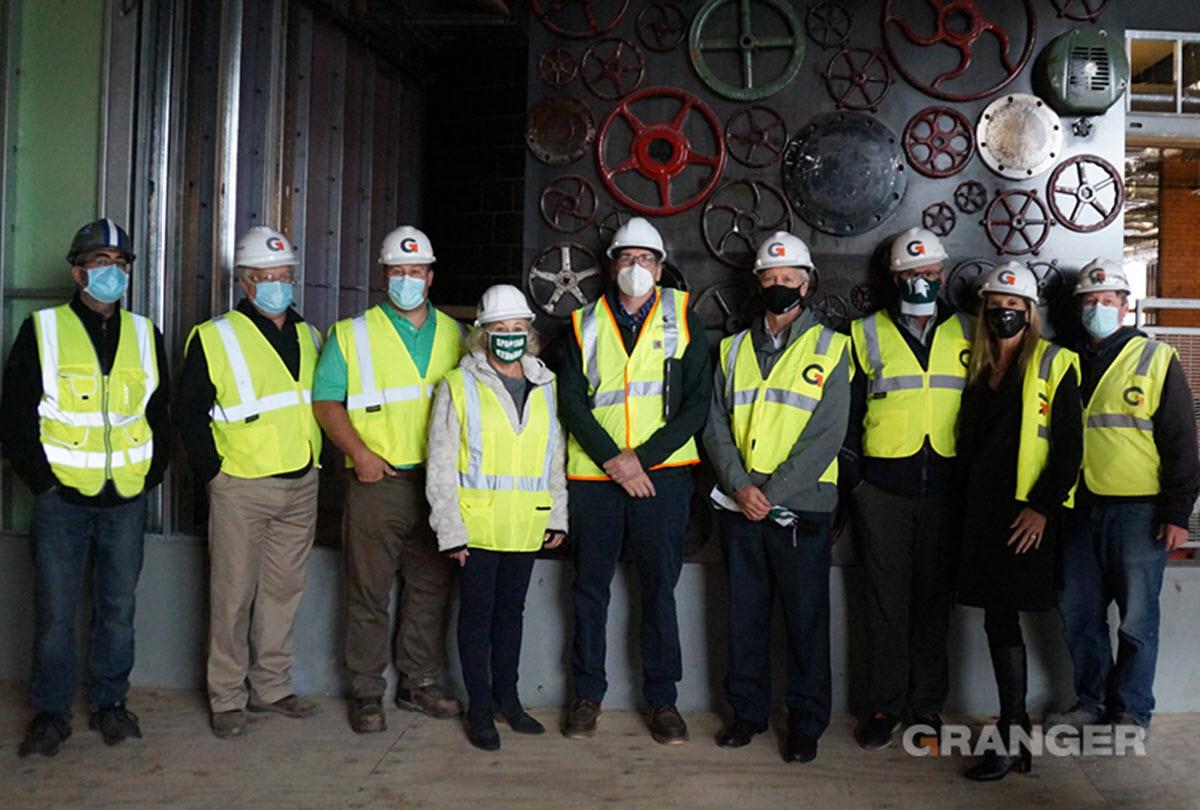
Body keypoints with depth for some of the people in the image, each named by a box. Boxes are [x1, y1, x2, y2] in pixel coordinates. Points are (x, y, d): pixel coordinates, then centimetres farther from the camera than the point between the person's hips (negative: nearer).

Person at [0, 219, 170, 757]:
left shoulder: (145, 335, 10)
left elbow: (160, 413, 16)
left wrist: (152, 473, 6)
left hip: (127, 498, 3)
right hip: (62, 496, -2)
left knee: (118, 605, 9)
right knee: (55, 609, 3)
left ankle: (110, 702, 23)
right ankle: (51, 712, 17)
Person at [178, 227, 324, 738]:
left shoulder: (310, 338, 12)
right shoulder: (214, 338, -3)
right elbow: (190, 413, -4)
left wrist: (316, 460, 10)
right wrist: (212, 471, -8)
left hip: (301, 486, 5)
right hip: (241, 486, -5)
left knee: (284, 588, 12)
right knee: (233, 594, 2)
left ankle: (271, 687, 24)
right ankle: (227, 699, 14)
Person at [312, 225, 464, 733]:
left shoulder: (453, 334, 12)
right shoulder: (352, 334, 3)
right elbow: (326, 402, 0)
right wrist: (359, 453, -12)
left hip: (439, 481, 3)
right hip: (377, 481, -3)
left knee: (432, 587, 10)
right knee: (369, 591, 2)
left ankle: (419, 684, 24)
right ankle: (367, 694, 14)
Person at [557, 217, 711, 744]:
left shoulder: (681, 320, 5)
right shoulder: (586, 324, 8)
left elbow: (697, 402, -2)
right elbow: (571, 401, 0)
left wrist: (643, 457, -11)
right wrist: (613, 459, -12)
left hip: (662, 473, -1)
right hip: (594, 476, 1)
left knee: (660, 587, 5)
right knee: (590, 586, 8)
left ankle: (662, 698, 18)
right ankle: (588, 693, 22)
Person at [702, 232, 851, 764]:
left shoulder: (829, 348, 0)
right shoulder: (733, 349, 11)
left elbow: (827, 434, -9)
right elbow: (716, 425, 6)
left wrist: (772, 493, -14)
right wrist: (740, 485, -10)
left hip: (800, 507, -3)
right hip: (740, 506, 3)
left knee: (805, 619, 4)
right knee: (745, 615, 11)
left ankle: (806, 723, 18)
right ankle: (748, 711, 26)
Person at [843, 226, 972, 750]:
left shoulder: (966, 335, 10)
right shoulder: (867, 334, 6)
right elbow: (849, 411, 7)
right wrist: (852, 477, 1)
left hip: (945, 485, 1)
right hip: (883, 486, -1)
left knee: (935, 597, 8)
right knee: (886, 598, 3)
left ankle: (927, 703, 20)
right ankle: (885, 705, 13)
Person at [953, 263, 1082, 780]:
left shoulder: (1054, 365, -4)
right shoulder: (978, 366, 15)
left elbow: (1069, 447, -9)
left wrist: (1042, 506, -16)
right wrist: (963, 503, 11)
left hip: (1026, 514, -6)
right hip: (982, 510, 6)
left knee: (1001, 620, -7)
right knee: (999, 619, 10)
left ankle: (1012, 740, 2)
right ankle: (1016, 728, 21)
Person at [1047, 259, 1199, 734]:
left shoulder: (1157, 360, 0)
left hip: (1138, 511, -4)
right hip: (1079, 510, 4)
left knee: (1137, 618, 3)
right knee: (1078, 615, 9)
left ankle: (1131, 710, 18)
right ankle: (1091, 701, 25)